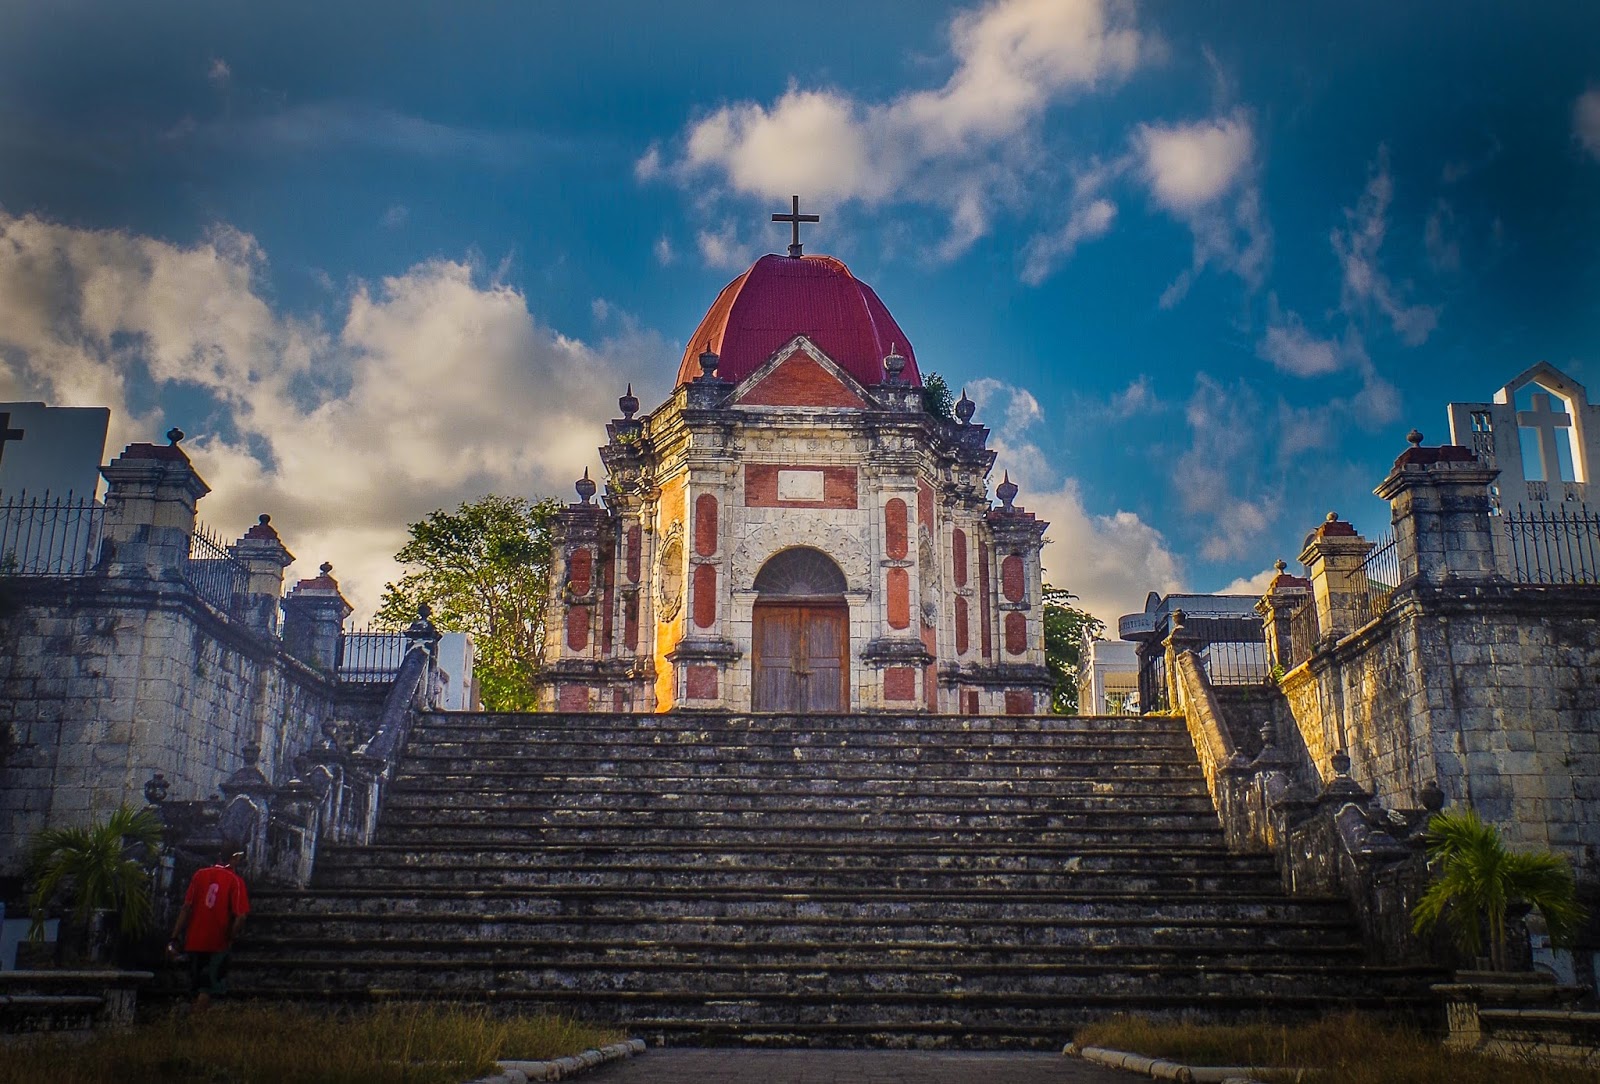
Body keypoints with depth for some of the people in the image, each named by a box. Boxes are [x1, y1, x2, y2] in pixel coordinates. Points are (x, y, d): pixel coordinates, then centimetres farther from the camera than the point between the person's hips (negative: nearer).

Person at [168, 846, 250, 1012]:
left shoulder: (200, 875, 3)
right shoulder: (236, 881, -8)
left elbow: (186, 908, 0)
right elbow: (240, 917, -16)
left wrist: (175, 938, 2)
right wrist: (231, 939, 0)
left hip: (195, 942, 4)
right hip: (217, 944, -4)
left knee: (198, 988, 19)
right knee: (207, 991, 1)